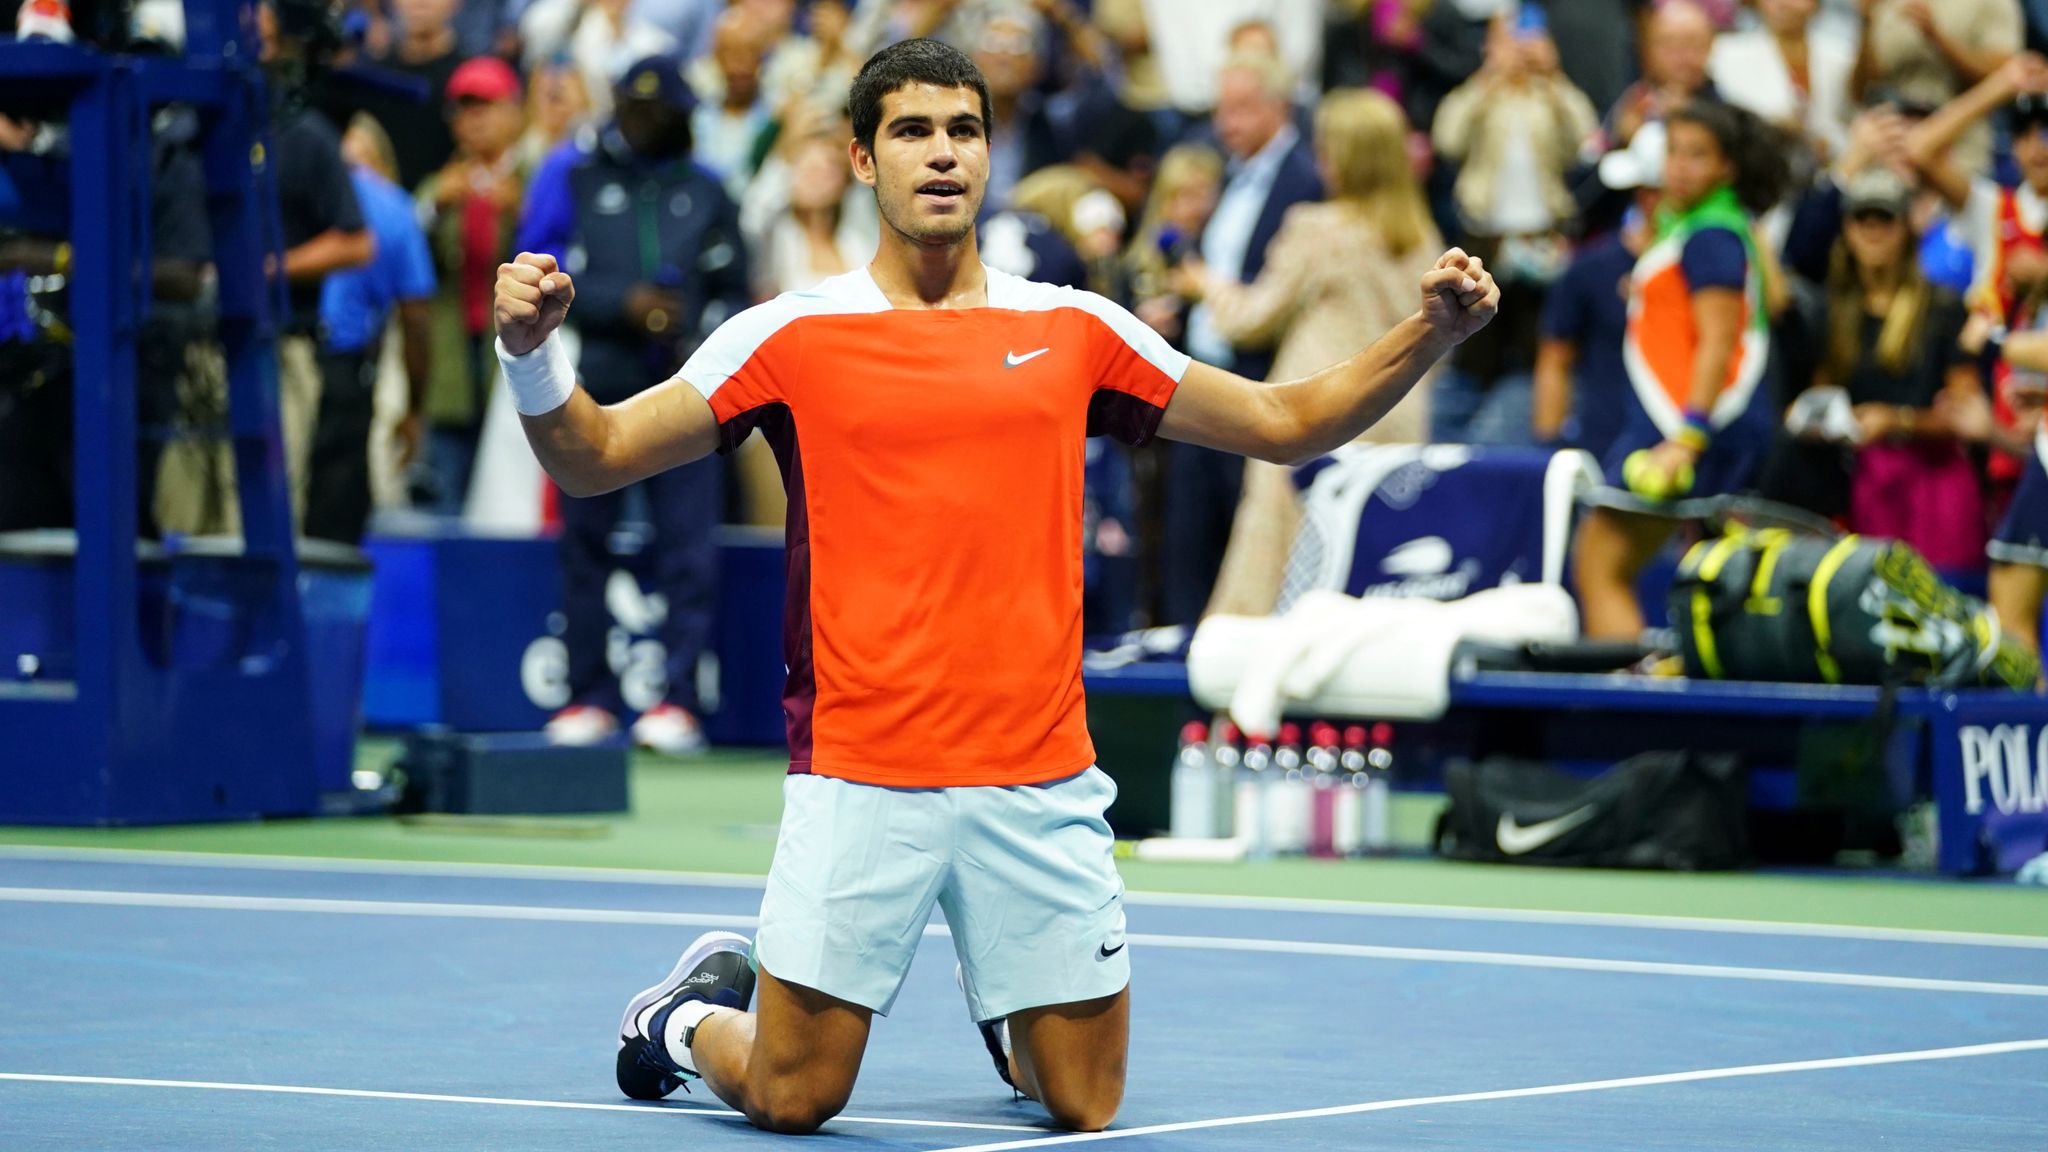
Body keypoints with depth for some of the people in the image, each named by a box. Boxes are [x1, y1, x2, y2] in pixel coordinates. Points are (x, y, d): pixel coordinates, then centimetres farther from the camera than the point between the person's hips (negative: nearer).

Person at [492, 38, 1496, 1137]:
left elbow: (1285, 421, 15)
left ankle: (1002, 1016, 40)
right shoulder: (795, 335, 2)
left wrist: (1430, 334, 3)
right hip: (860, 776, -2)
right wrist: (532, 353, -18)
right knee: (792, 1099, -4)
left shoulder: (1073, 330, 9)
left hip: (1039, 780, 2)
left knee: (1084, 1106, 4)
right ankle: (693, 1014, 31)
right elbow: (591, 456, 1)